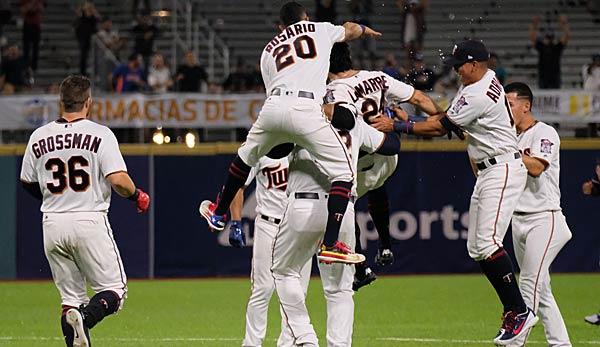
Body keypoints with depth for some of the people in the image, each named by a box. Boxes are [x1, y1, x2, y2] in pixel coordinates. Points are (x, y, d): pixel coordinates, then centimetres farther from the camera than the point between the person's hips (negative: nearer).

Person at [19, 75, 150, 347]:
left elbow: (27, 183, 17)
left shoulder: (39, 137, 6)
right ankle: (84, 318, -26)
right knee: (114, 290, 3)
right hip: (90, 222, -4)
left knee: (71, 297, 12)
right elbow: (118, 180, -16)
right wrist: (137, 196, 4)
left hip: (52, 225, 4)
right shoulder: (100, 134, -7)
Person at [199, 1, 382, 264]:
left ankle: (219, 212, 48)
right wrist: (364, 30, 67)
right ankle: (330, 243, -8)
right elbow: (350, 30, 43)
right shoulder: (320, 29, 24)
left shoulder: (269, 50, 29)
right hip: (305, 109, -4)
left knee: (246, 156, 32)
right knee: (343, 173, 4)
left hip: (272, 106, 4)